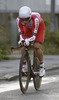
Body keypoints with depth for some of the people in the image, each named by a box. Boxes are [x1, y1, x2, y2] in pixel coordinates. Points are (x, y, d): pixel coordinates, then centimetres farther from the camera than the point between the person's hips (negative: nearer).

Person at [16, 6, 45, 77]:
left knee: (36, 47, -19)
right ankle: (24, 65, -5)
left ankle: (42, 66, 1)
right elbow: (21, 33, -28)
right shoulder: (18, 20, -34)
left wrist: (28, 40, -59)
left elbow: (34, 35, -40)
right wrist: (21, 40, -49)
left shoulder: (35, 19, -43)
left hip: (39, 27, -3)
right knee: (24, 46, -19)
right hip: (28, 28, 3)